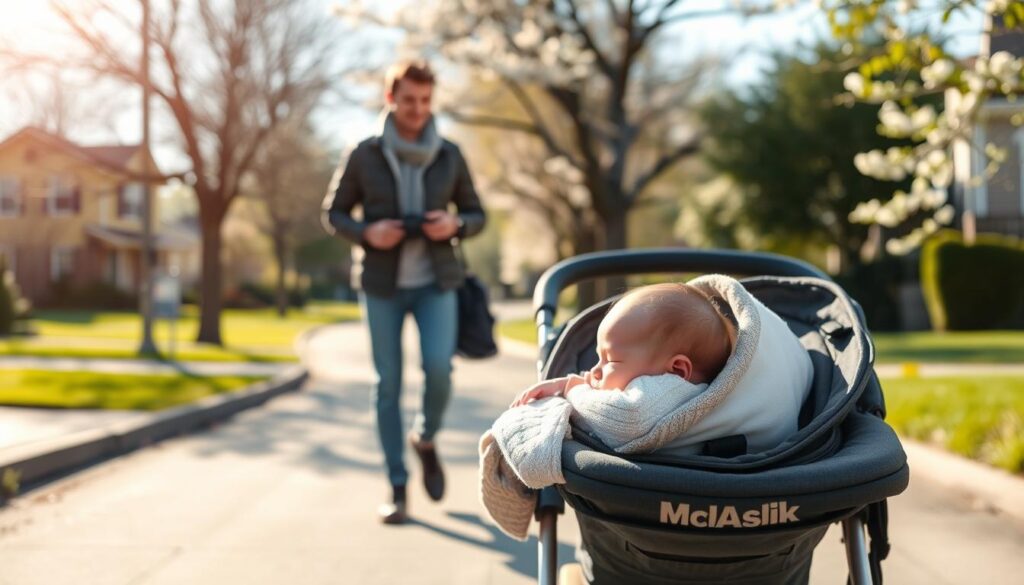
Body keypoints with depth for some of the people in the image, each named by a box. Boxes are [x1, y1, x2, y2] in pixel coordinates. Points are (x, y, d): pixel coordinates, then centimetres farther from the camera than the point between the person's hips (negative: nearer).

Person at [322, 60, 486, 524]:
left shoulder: (449, 156, 3)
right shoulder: (365, 156, -1)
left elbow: (476, 215, 10)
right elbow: (333, 212, 6)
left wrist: (455, 226, -13)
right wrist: (366, 233, -15)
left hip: (435, 282, 1)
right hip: (382, 284, 0)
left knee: (439, 369, -17)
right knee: (388, 385, 1)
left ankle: (426, 438, 16)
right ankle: (397, 491, 11)